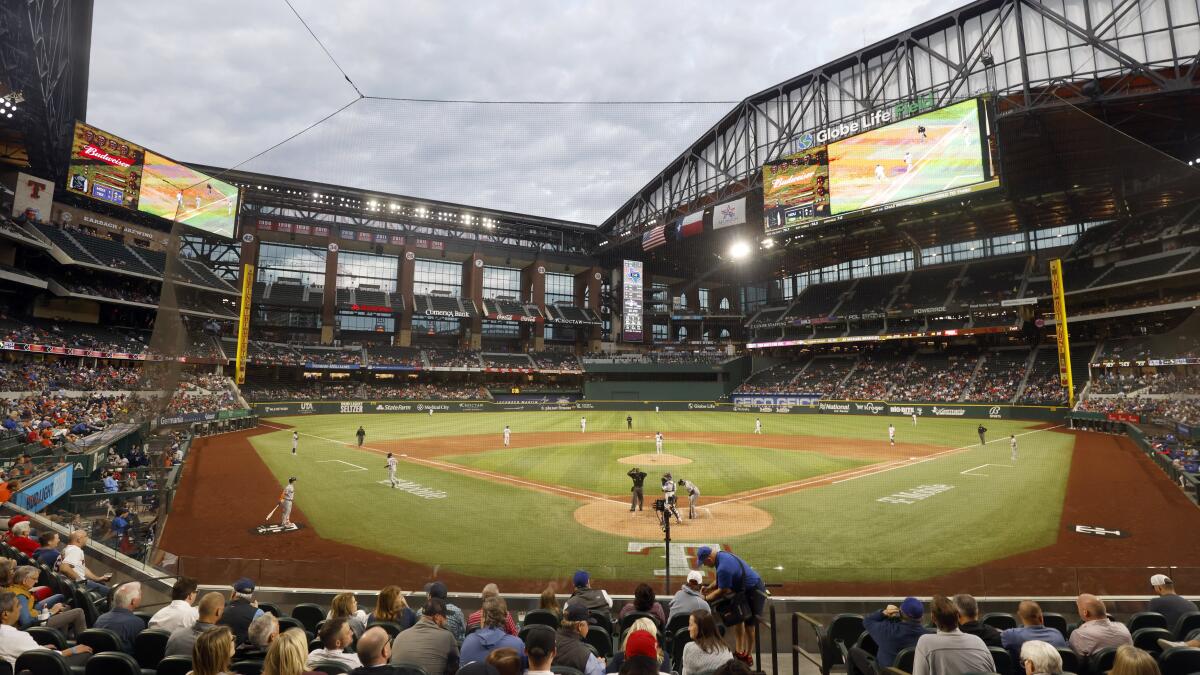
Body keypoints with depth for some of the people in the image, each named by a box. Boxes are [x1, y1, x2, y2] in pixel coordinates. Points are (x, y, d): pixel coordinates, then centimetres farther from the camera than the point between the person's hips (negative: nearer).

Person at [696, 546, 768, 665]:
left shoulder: (723, 567, -32)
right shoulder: (722, 555, -2)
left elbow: (722, 591, -19)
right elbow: (721, 580, 12)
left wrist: (705, 599, -7)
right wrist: (707, 588, 3)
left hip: (754, 592, -10)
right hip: (744, 589, 10)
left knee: (749, 624, 4)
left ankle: (747, 657, 19)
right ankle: (739, 651, 28)